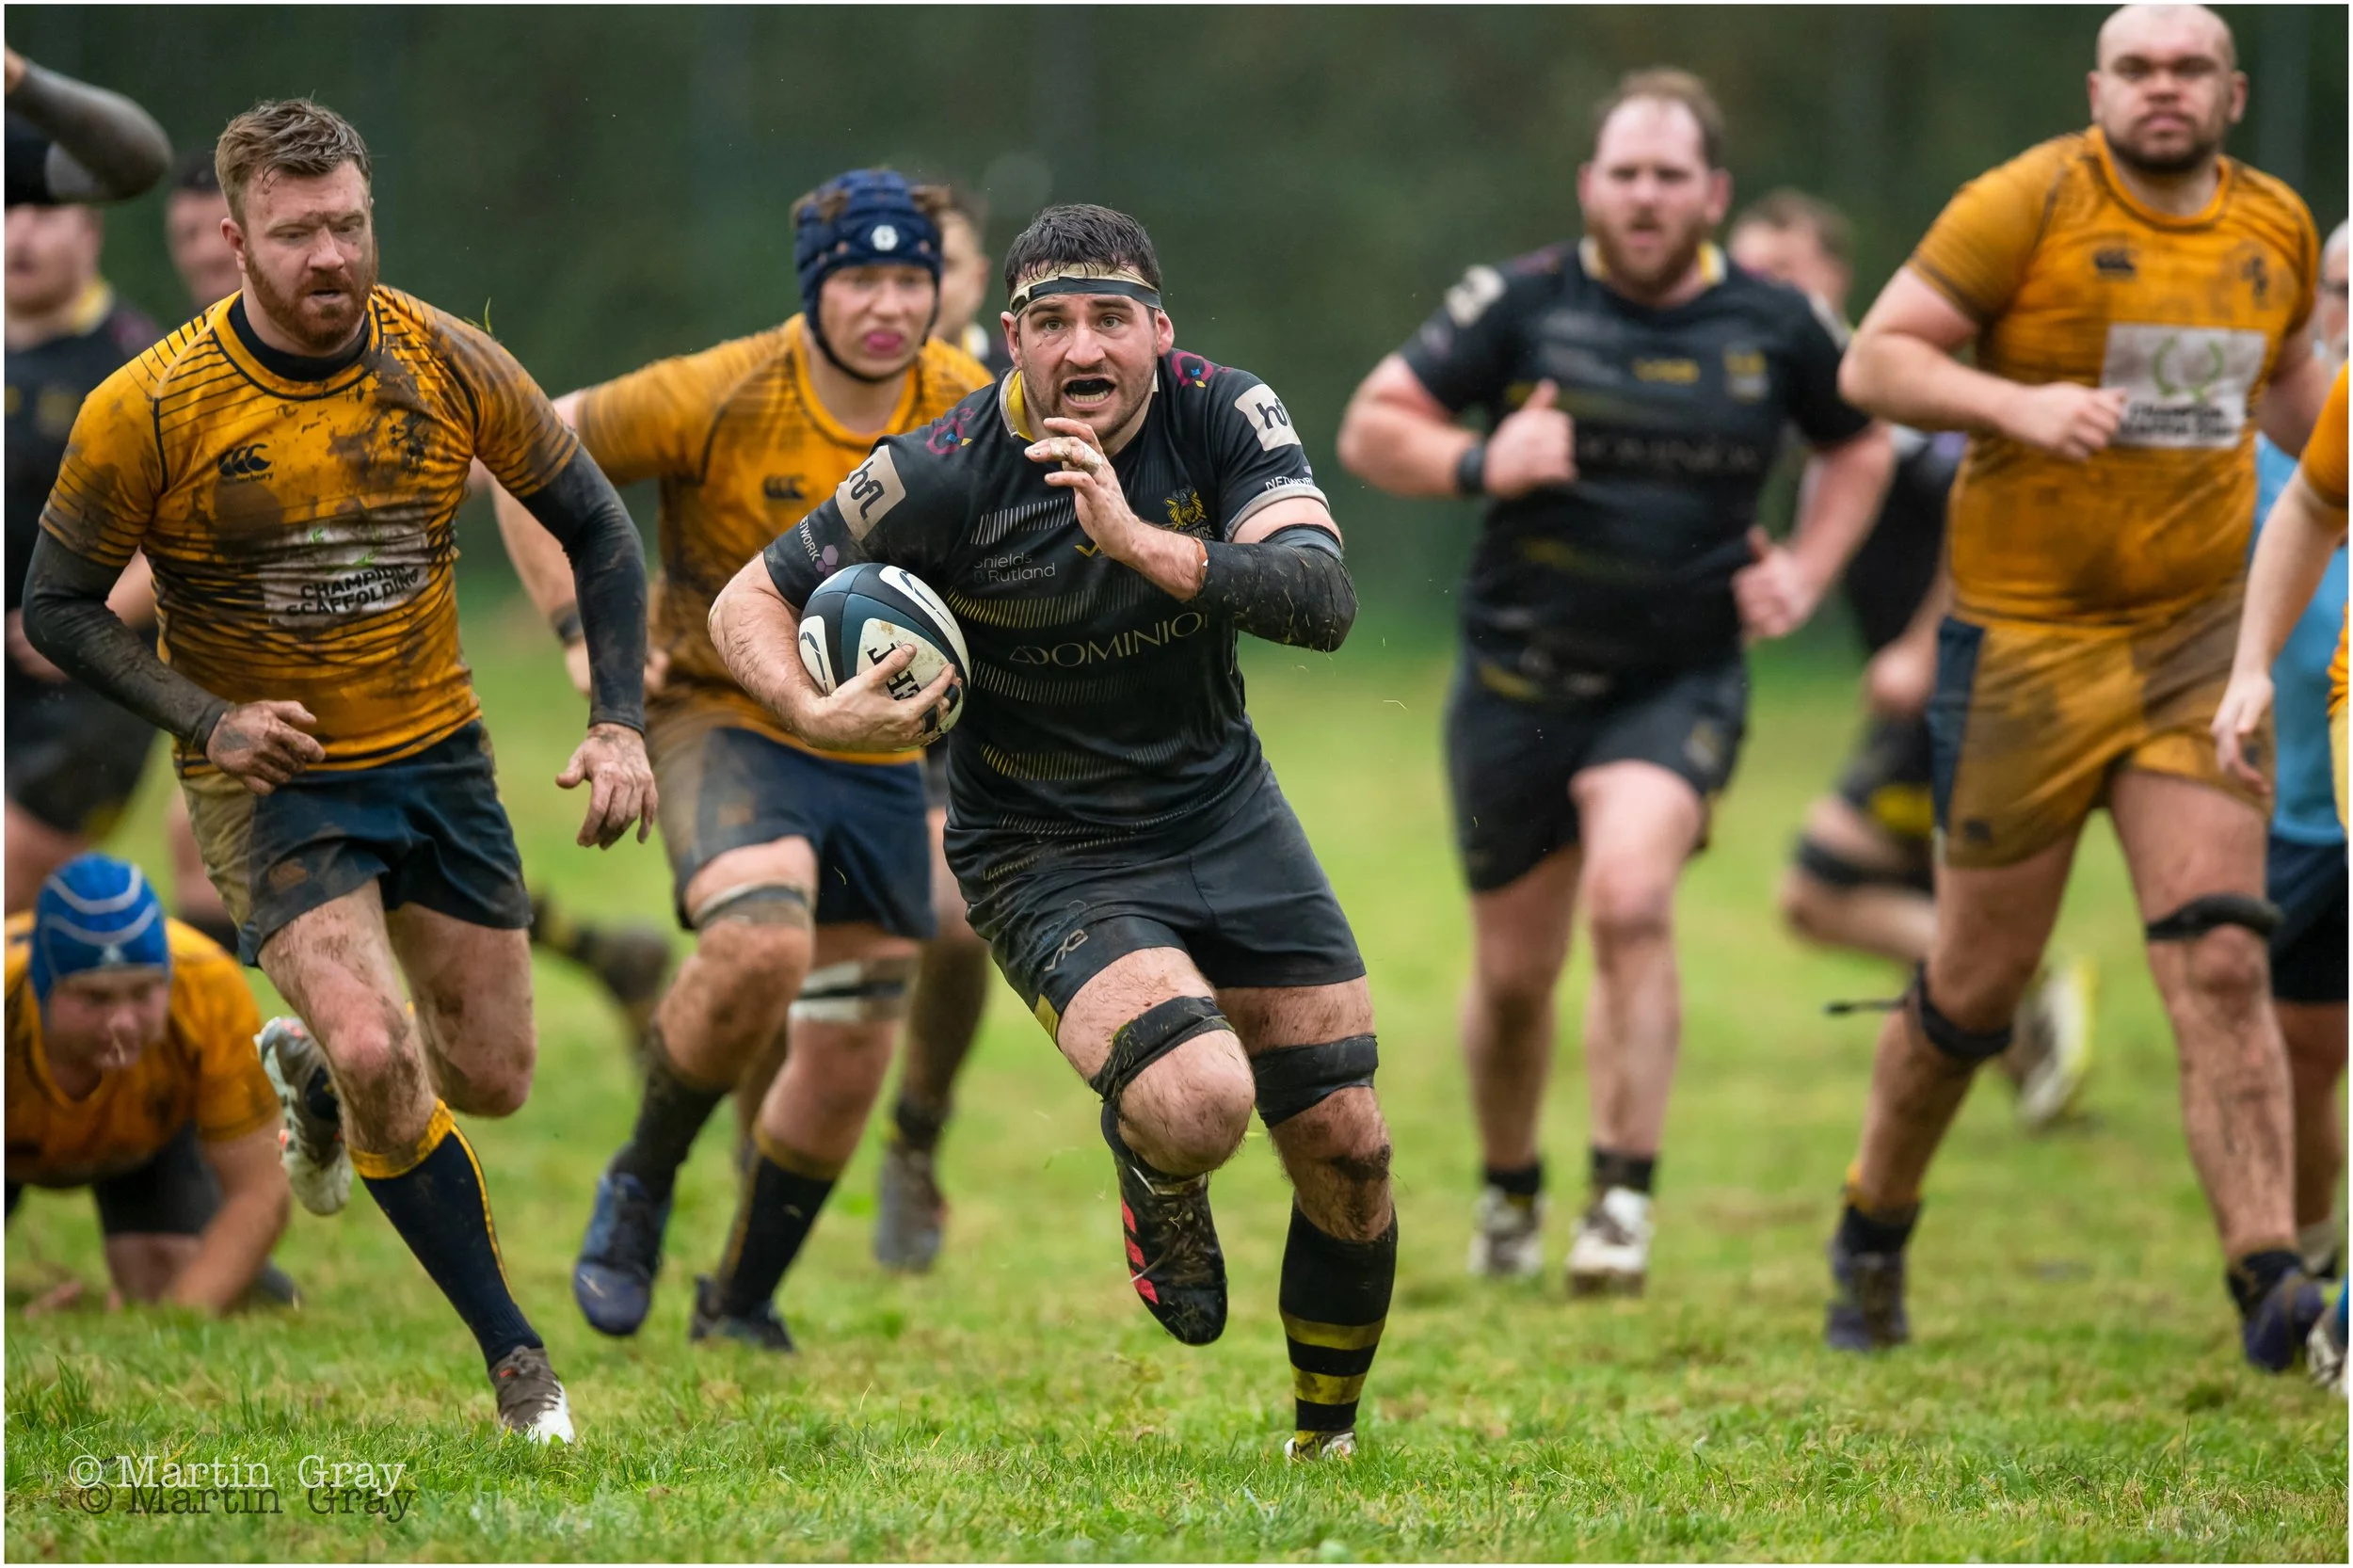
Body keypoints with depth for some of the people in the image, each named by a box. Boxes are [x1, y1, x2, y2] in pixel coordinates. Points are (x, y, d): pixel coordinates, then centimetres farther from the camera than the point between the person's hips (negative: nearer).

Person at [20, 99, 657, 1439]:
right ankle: (516, 1355, -6)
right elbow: (59, 604, -7)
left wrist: (621, 724, -8)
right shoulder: (149, 410, -18)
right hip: (272, 776, -4)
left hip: (438, 757, 4)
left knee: (492, 1080, 8)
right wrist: (208, 720, -21)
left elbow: (596, 527, 2)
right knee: (379, 1055, -23)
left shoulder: (450, 365, -11)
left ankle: (314, 1072, 43)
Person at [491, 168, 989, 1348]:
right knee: (759, 945, -33)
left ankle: (741, 1304, 29)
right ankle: (643, 1184, -6)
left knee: (850, 1054, 5)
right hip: (722, 720, -5)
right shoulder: (719, 398, -18)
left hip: (875, 753, 5)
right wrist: (581, 626, -13)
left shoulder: (968, 413, -6)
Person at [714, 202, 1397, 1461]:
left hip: (1226, 814, 4)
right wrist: (816, 713, -30)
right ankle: (1158, 1190, 11)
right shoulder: (945, 472, -19)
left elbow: (1323, 601, -23)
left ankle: (1327, 1435, 29)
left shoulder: (1223, 413, -11)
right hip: (1048, 858, -4)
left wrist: (1141, 542, -36)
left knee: (1347, 1155, 3)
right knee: (1197, 1105, -29)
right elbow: (747, 602, -10)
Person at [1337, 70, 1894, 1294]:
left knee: (1629, 901, -26)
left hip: (1681, 680, -1)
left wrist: (1807, 571, 5)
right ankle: (1509, 1193, 34)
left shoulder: (1776, 328, 0)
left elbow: (1859, 444, 19)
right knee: (1514, 971, 9)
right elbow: (1371, 429, -2)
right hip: (1519, 677, 1)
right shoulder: (1520, 303, -5)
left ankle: (1624, 1198, -20)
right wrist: (1480, 464, -20)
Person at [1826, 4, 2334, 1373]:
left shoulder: (2278, 230, 8)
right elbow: (1875, 361, -10)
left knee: (2220, 963, -11)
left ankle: (2269, 1278, -15)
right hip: (2026, 637, -3)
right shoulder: (2027, 206, -9)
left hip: (2196, 641, 3)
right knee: (1981, 982, 6)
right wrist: (2016, 403, -24)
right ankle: (1873, 1237, 28)